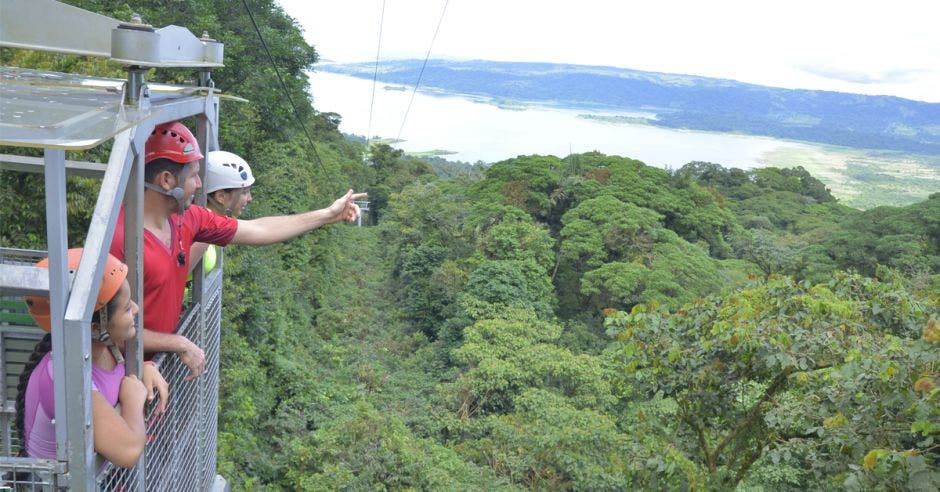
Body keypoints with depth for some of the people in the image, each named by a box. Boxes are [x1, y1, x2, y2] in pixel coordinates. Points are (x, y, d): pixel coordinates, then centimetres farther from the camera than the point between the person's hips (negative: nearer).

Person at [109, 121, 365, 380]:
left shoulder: (185, 218, -3)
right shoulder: (119, 238, -27)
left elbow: (257, 231, 6)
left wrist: (328, 215, 9)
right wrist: (181, 344, -19)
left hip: (161, 360, 7)